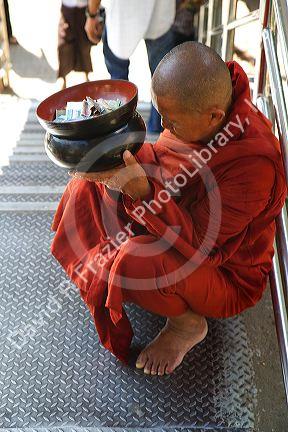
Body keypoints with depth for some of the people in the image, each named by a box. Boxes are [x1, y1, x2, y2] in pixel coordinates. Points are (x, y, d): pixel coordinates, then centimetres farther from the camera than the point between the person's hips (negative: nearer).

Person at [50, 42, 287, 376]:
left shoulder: (252, 164, -36)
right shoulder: (199, 105, -13)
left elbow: (201, 243, -33)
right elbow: (162, 161, 1)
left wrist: (142, 191, -43)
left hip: (226, 271, -7)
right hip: (179, 219, 7)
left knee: (135, 260, -36)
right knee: (88, 184, 0)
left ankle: (188, 324, -4)